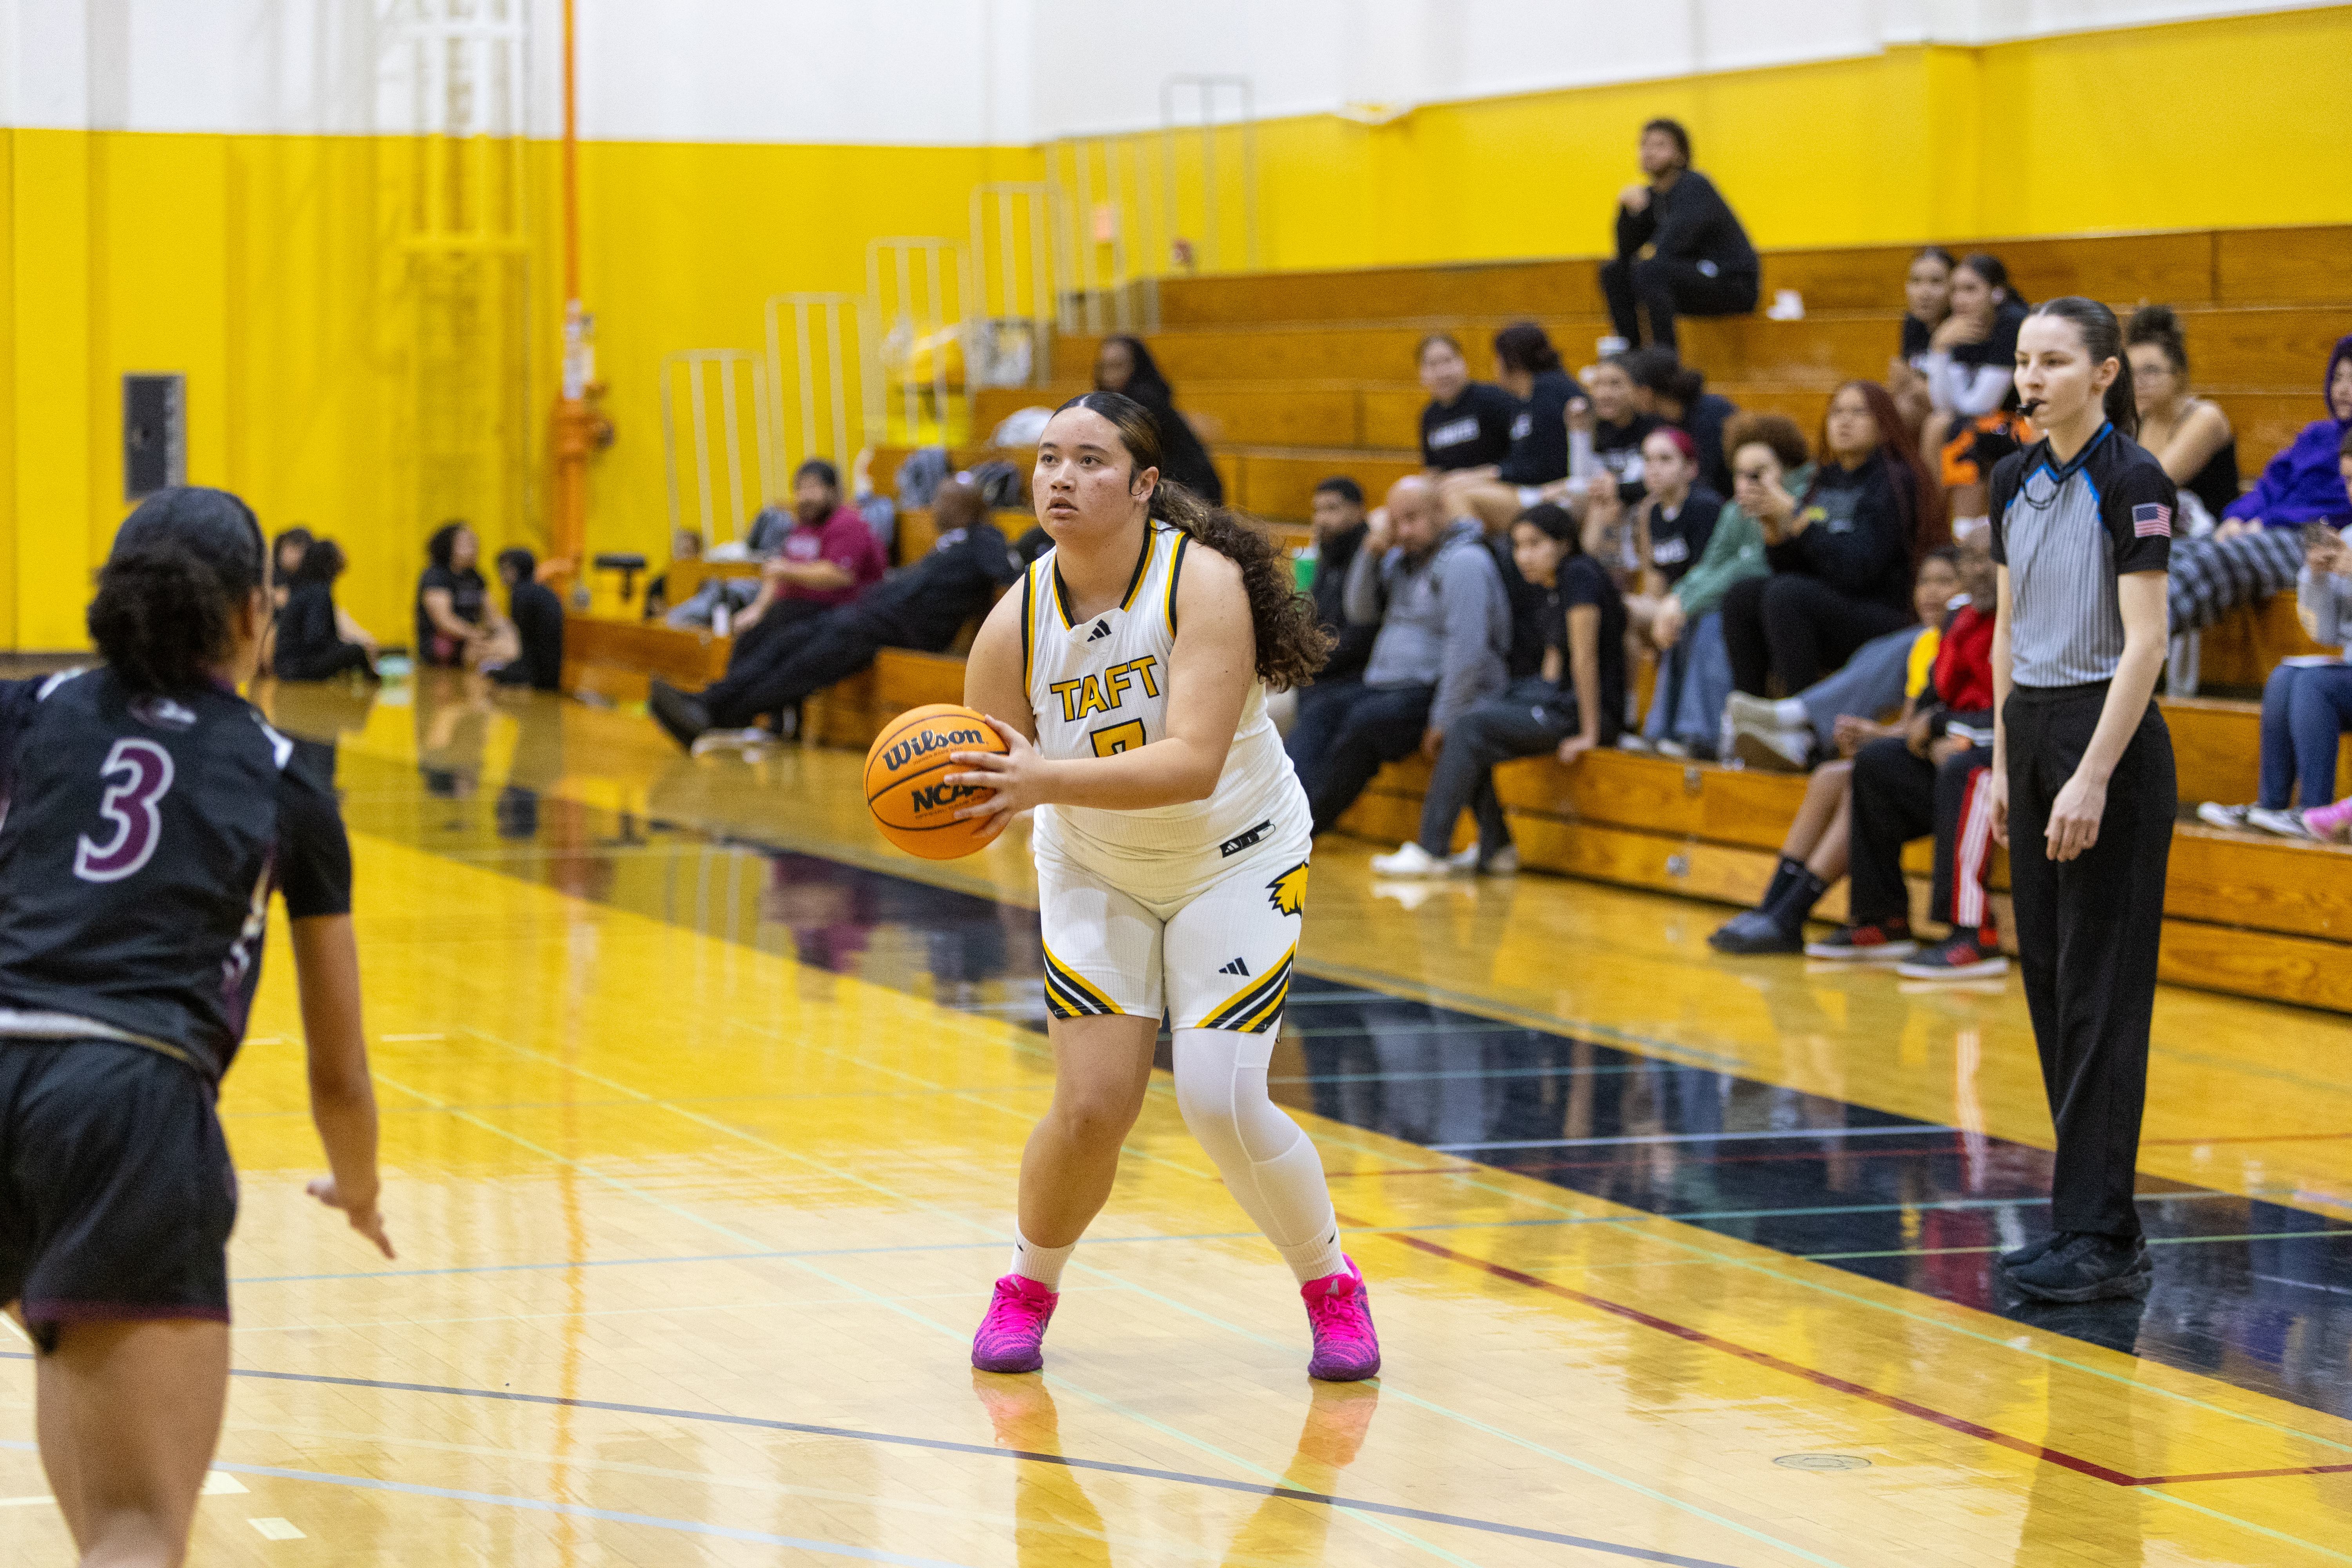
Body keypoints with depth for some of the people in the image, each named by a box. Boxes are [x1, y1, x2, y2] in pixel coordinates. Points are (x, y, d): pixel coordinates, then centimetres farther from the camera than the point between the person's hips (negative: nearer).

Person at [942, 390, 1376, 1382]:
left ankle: (1331, 1283, 14)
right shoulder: (1018, 621, -17)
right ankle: (1028, 1288, 21)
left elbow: (1193, 764, -36)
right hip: (1095, 871, 2)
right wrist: (956, 806, -35)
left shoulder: (1204, 583, -27)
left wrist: (1047, 782, -47)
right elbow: (984, 784, -11)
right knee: (1092, 1106, -8)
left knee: (1222, 1106, -13)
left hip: (1235, 861, -2)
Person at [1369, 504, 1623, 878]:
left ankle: (1432, 852, -13)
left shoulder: (1580, 576, -16)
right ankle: (1496, 849, 5)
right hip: (1557, 700, 10)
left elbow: (1584, 657, -19)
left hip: (1588, 707, -10)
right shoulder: (1551, 587, 14)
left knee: (1470, 731, -17)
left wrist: (1589, 734, -21)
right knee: (1464, 729, 6)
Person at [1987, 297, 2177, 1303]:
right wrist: (2004, 764, 14)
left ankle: (2100, 1239, -7)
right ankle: (2092, 1215, 15)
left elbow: (2144, 641, -17)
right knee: (2048, 979, 9)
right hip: (2031, 731, 8)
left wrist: (2093, 777, -22)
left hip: (2109, 738, -8)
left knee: (2100, 989, -8)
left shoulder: (2131, 482, -13)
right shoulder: (2015, 482, 10)